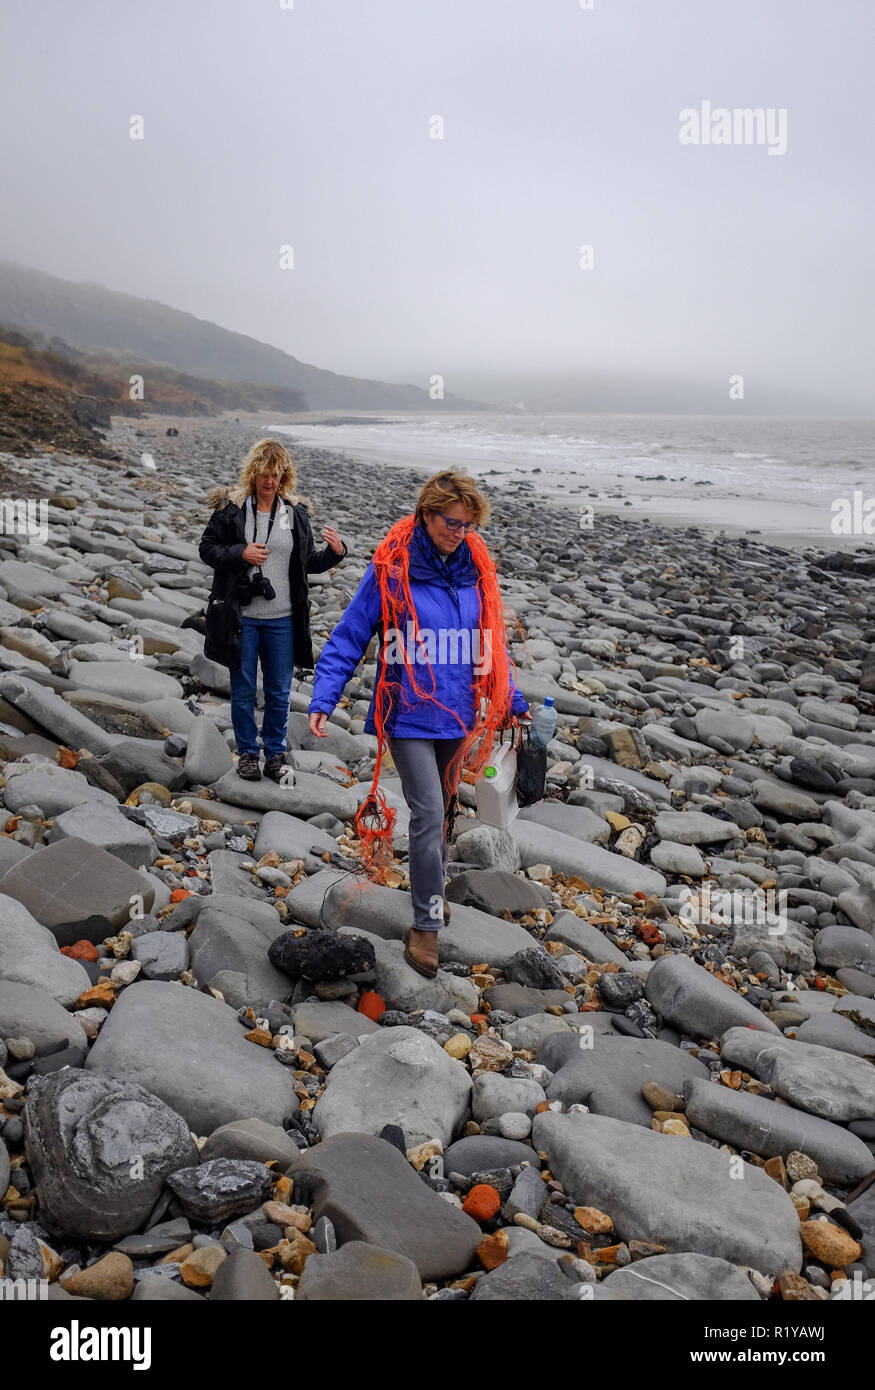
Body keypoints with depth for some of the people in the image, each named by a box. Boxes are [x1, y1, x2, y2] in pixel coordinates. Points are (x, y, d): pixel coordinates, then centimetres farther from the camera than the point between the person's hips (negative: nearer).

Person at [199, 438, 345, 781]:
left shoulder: (296, 514, 6)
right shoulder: (231, 508, -2)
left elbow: (309, 563, 12)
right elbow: (207, 549, 1)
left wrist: (335, 552, -7)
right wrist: (240, 553, -16)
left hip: (282, 620, 2)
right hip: (241, 617, -2)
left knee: (279, 692, 9)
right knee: (243, 690, 9)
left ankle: (276, 754, 24)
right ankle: (247, 752, 24)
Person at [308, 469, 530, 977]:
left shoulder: (476, 570, 3)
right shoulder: (391, 570, -11)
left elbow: (492, 643, 14)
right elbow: (348, 638, -8)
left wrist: (512, 701, 14)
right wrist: (323, 700, -16)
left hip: (456, 714, 5)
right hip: (409, 714, -5)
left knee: (443, 811, 18)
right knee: (429, 815, -9)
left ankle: (433, 888, 40)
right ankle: (427, 925, 3)